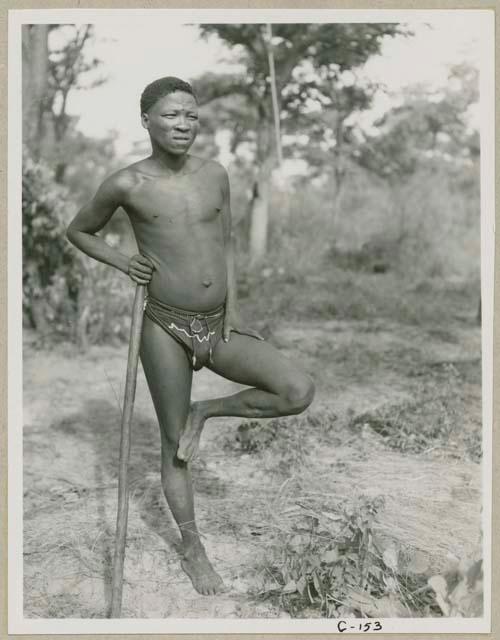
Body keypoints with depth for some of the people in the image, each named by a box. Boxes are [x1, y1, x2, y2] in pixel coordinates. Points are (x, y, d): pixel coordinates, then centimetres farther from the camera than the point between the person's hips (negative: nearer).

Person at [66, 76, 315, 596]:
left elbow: (225, 246, 11)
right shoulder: (128, 184, -6)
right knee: (174, 444, 7)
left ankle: (204, 413, 9)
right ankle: (193, 551, 26)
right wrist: (122, 263, -5)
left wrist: (232, 310, 2)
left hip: (217, 325, 3)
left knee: (299, 392, -13)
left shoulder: (214, 174, 3)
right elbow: (77, 231, 10)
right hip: (166, 327, -3)